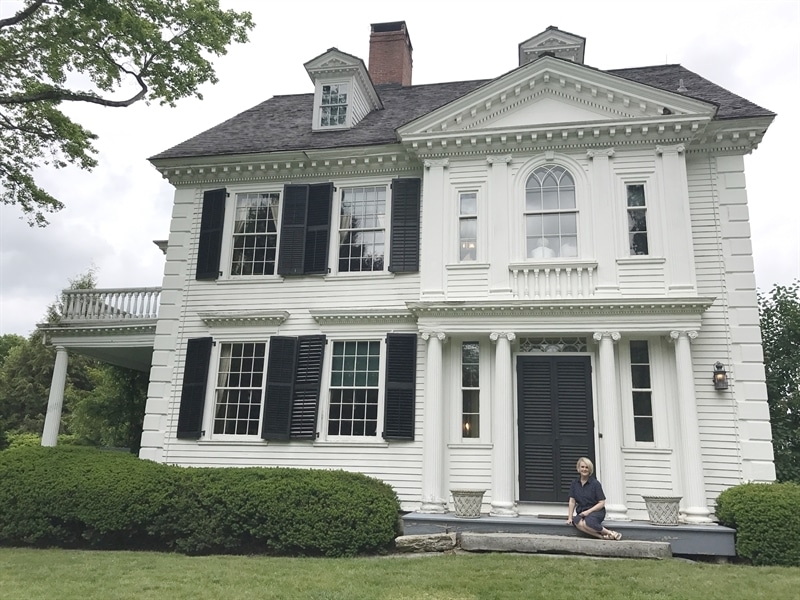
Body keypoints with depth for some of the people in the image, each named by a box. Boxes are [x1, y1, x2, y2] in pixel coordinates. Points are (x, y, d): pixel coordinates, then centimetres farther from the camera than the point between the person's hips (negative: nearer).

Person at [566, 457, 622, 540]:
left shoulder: (595, 483, -6)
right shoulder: (575, 483, 6)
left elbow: (602, 503, -6)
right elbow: (572, 501, 3)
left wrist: (588, 511, -15)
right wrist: (570, 517, -6)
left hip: (596, 511, -3)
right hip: (581, 512, 3)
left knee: (587, 522, -38)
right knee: (577, 522, -34)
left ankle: (610, 533, -22)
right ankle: (601, 536, -33)